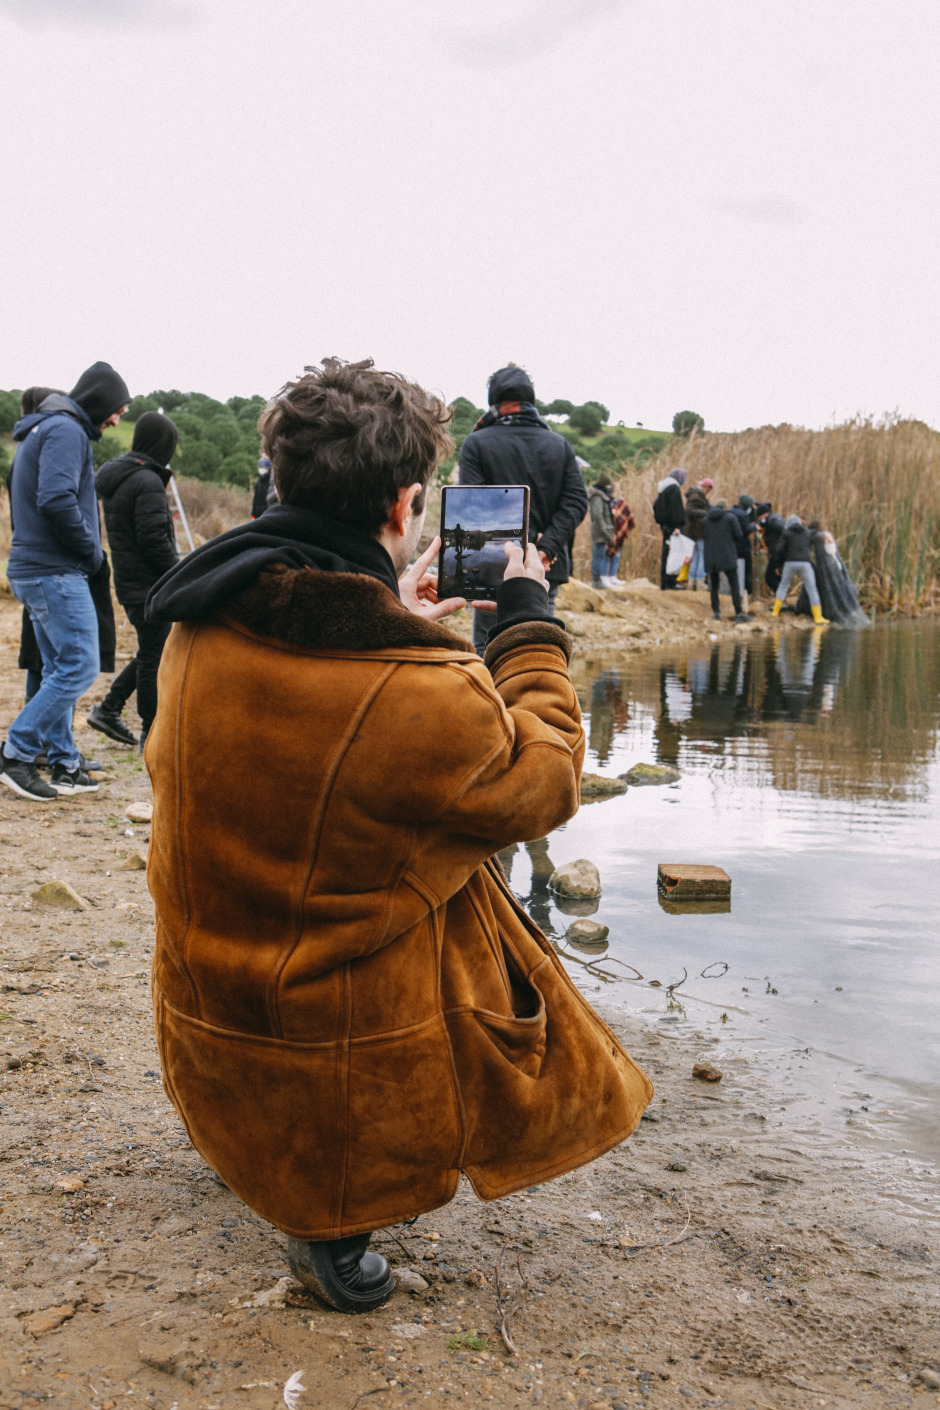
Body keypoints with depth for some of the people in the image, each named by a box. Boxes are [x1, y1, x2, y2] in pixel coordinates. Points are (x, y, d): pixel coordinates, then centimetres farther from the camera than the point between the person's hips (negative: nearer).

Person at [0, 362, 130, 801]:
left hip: (35, 569, 11)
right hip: (55, 573, -11)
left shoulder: (50, 428, 21)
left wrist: (87, 551, 13)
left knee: (60, 669, 12)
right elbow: (56, 500, -25)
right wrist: (91, 550, -13)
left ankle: (64, 765, 17)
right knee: (80, 667, -9)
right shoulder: (65, 430, -12)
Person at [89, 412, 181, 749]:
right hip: (149, 584, -9)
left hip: (128, 581, 9)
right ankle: (152, 733, 9)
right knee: (154, 656, 0)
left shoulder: (115, 477, 12)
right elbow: (153, 539, -23)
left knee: (151, 651, 19)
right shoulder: (147, 482, -18)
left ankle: (109, 709, 21)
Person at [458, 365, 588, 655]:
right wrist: (546, 549, -6)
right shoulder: (559, 444, 11)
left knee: (487, 648, 3)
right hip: (547, 569, 4)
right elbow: (577, 501, 2)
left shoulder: (476, 443, -1)